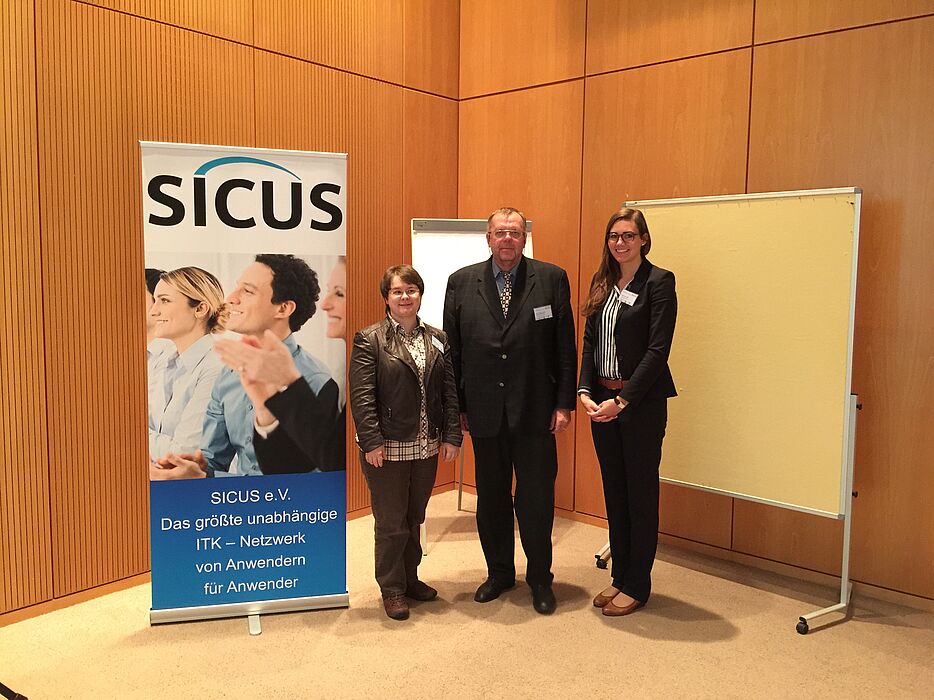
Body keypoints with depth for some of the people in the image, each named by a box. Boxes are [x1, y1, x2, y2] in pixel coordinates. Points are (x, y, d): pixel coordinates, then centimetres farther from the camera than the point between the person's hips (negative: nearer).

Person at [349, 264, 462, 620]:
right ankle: (392, 589, 24)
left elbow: (450, 391, 6)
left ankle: (410, 578, 35)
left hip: (427, 447, 5)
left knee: (414, 519, 18)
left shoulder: (437, 339, 7)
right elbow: (361, 395, -12)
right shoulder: (369, 339, -7)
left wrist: (452, 436, 0)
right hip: (387, 448, -4)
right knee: (391, 523, 8)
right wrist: (372, 441, -17)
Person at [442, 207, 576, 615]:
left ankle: (540, 578, 26)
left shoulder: (552, 279, 0)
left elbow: (565, 348, 0)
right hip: (484, 411, 2)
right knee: (491, 497, 14)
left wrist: (564, 403, -4)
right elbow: (453, 349, 5)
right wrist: (456, 406, 2)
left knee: (537, 497, 7)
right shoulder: (461, 283, 4)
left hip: (535, 411, -1)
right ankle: (499, 573, 32)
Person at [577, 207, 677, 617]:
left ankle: (637, 586, 19)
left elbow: (657, 349, -15)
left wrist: (621, 400, -19)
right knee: (613, 491, 15)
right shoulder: (601, 283, 11)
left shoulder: (658, 282, -9)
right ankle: (619, 576, 29)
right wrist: (585, 392, -5)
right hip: (602, 401, 6)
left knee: (641, 492, 6)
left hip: (641, 402, -6)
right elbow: (589, 342, 9)